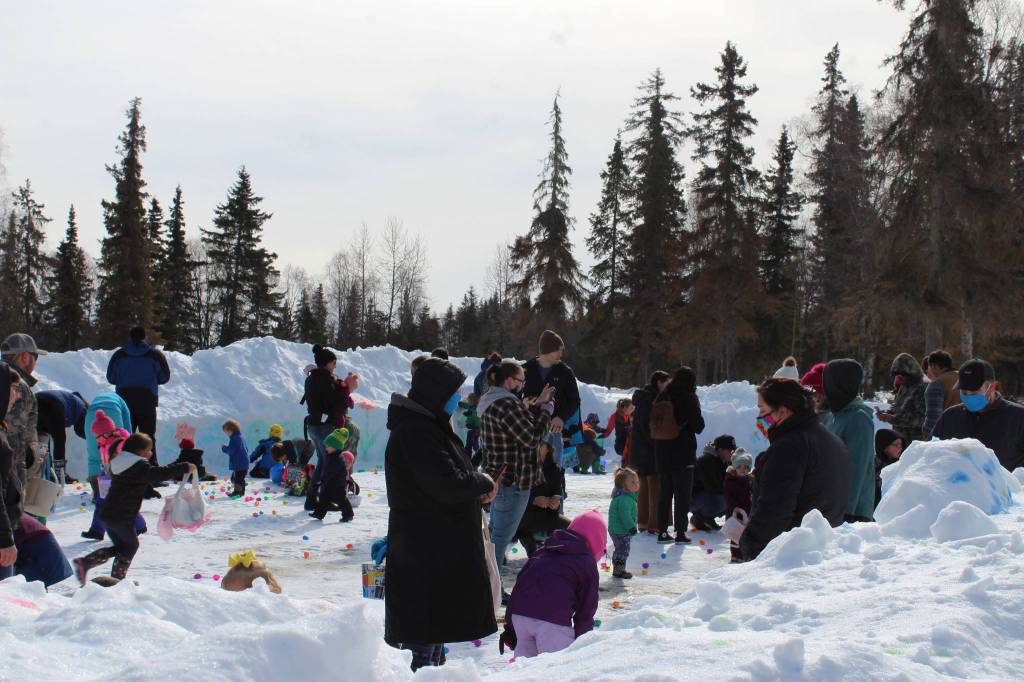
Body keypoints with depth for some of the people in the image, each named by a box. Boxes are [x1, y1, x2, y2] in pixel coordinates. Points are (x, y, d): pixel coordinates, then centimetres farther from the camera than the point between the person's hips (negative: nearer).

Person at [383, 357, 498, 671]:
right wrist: (484, 483, -9)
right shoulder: (414, 433, -21)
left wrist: (476, 489, 4)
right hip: (426, 548, -11)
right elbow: (449, 484, -26)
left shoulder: (428, 426, 13)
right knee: (428, 630, -5)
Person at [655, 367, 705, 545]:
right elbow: (698, 425, -7)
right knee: (682, 494, 2)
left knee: (664, 493, 11)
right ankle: (681, 532, -1)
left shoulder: (663, 398, 5)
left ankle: (662, 531, 10)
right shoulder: (688, 398, -10)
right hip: (683, 453, -5)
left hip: (662, 454, 5)